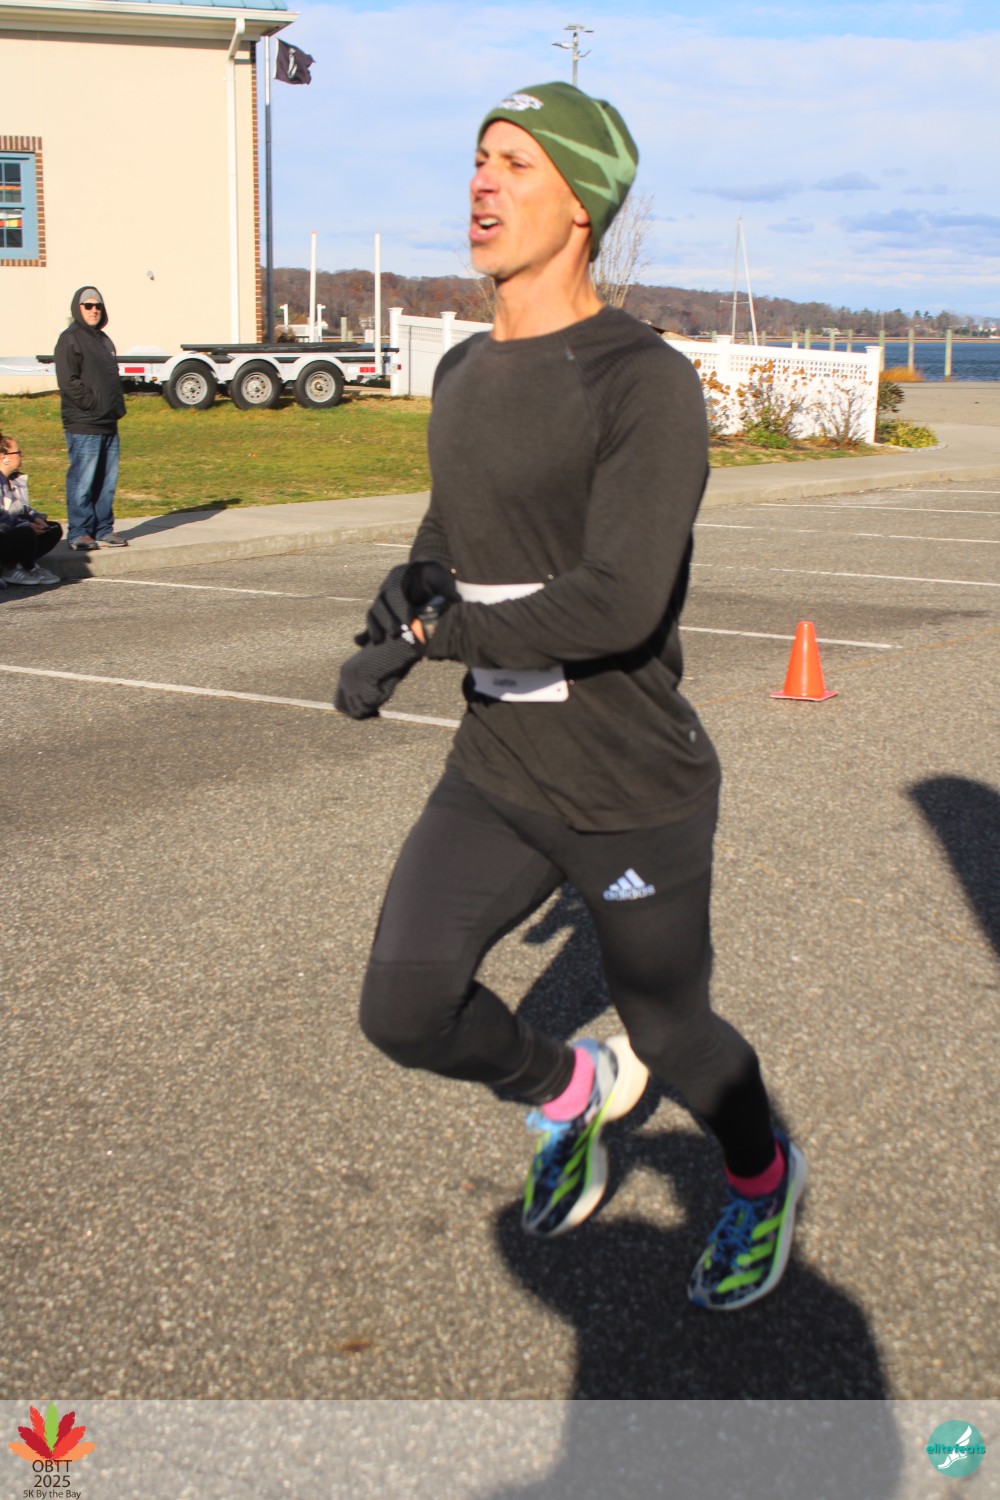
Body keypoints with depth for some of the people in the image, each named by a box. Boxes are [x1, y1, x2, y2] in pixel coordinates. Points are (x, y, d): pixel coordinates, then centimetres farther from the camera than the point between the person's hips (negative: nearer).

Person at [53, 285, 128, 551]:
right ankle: (79, 534, -1)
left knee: (107, 481, 9)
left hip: (108, 424, 8)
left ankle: (103, 530, 17)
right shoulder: (70, 339, -6)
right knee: (82, 481, -6)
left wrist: (117, 407, 11)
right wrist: (94, 405, -15)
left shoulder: (103, 339, 20)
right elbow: (68, 382, -14)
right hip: (83, 426, -8)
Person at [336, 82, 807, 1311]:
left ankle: (762, 1174, 46)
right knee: (405, 1008, -8)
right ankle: (567, 1091, 24)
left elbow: (620, 603, -31)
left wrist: (424, 636, -23)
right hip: (497, 778, 6)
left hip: (636, 797, -6)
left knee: (669, 1033, 13)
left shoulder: (648, 386, -20)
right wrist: (409, 585, -2)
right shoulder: (464, 375, 6)